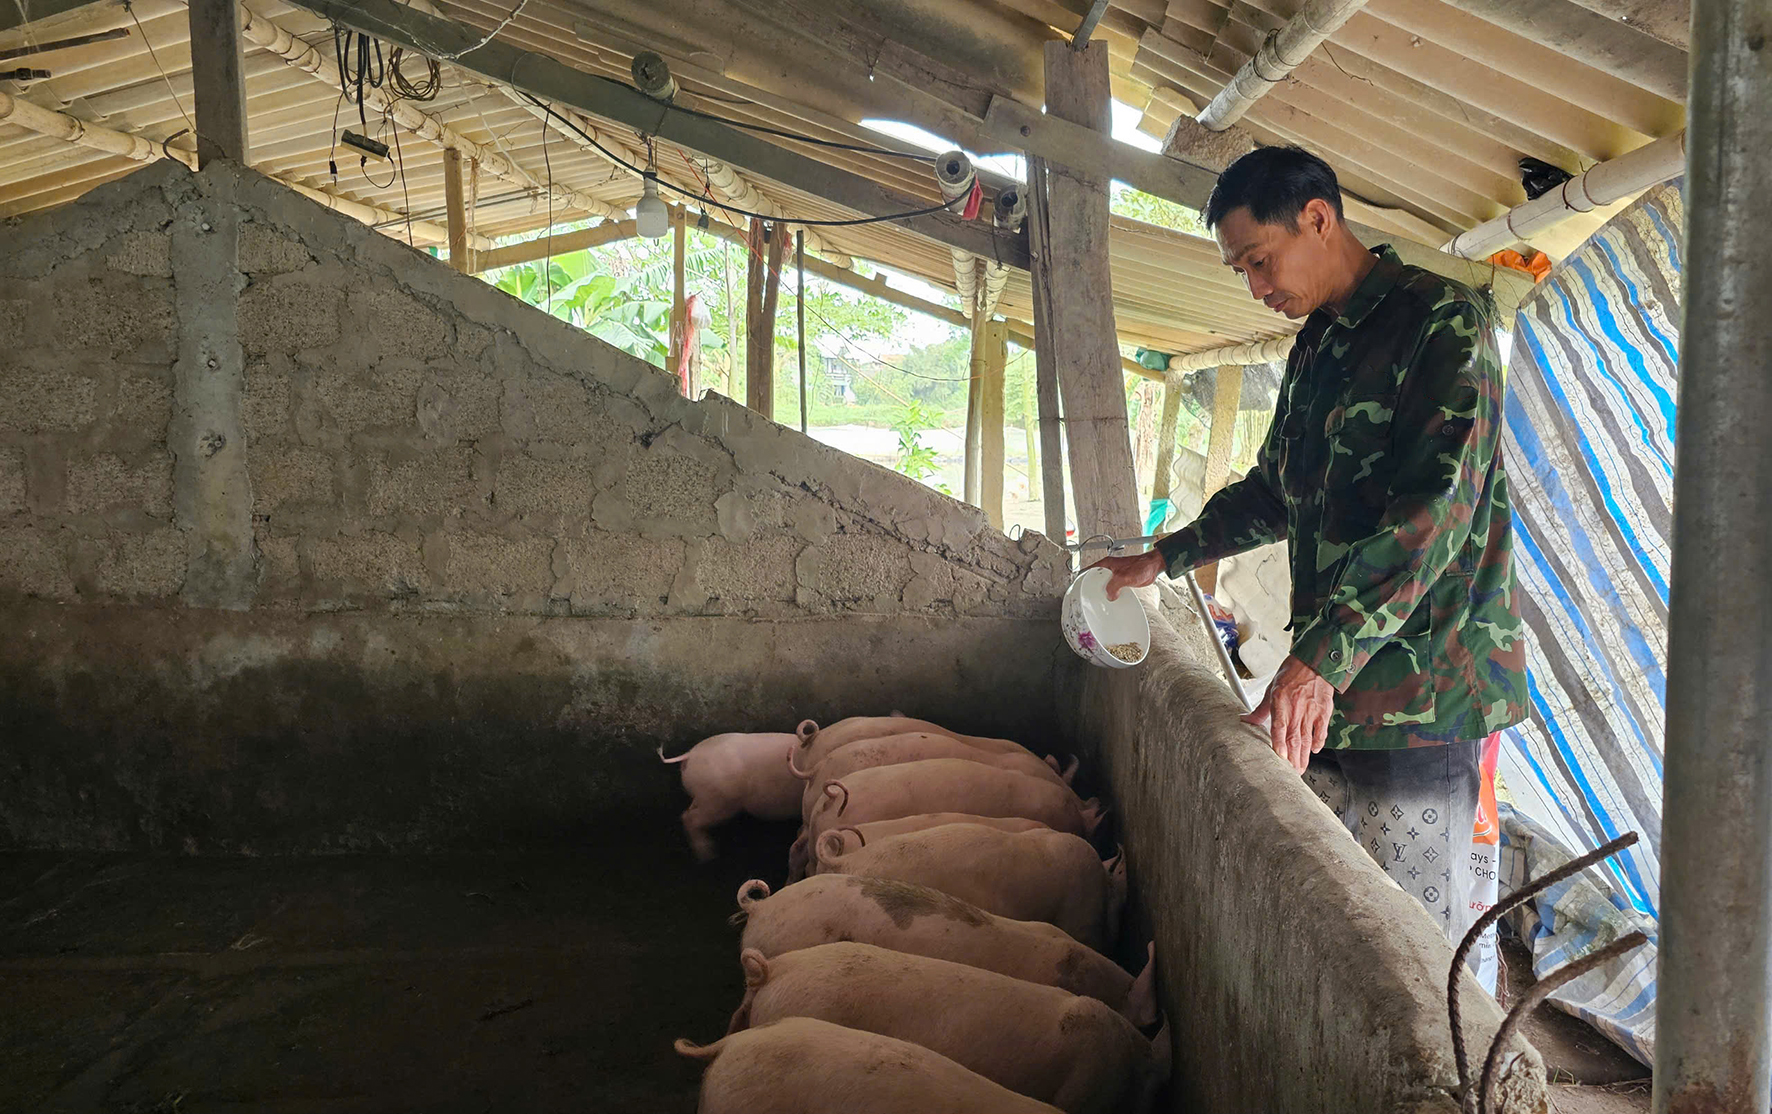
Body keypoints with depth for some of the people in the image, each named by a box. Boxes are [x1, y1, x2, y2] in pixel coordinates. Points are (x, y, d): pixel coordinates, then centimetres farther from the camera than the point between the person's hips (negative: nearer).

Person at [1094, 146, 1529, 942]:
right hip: (1327, 691, 8)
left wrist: (1320, 660, -28)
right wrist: (1163, 559, 29)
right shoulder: (1315, 345, 19)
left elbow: (1434, 508, -21)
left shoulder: (1441, 322, -9)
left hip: (1419, 690, -8)